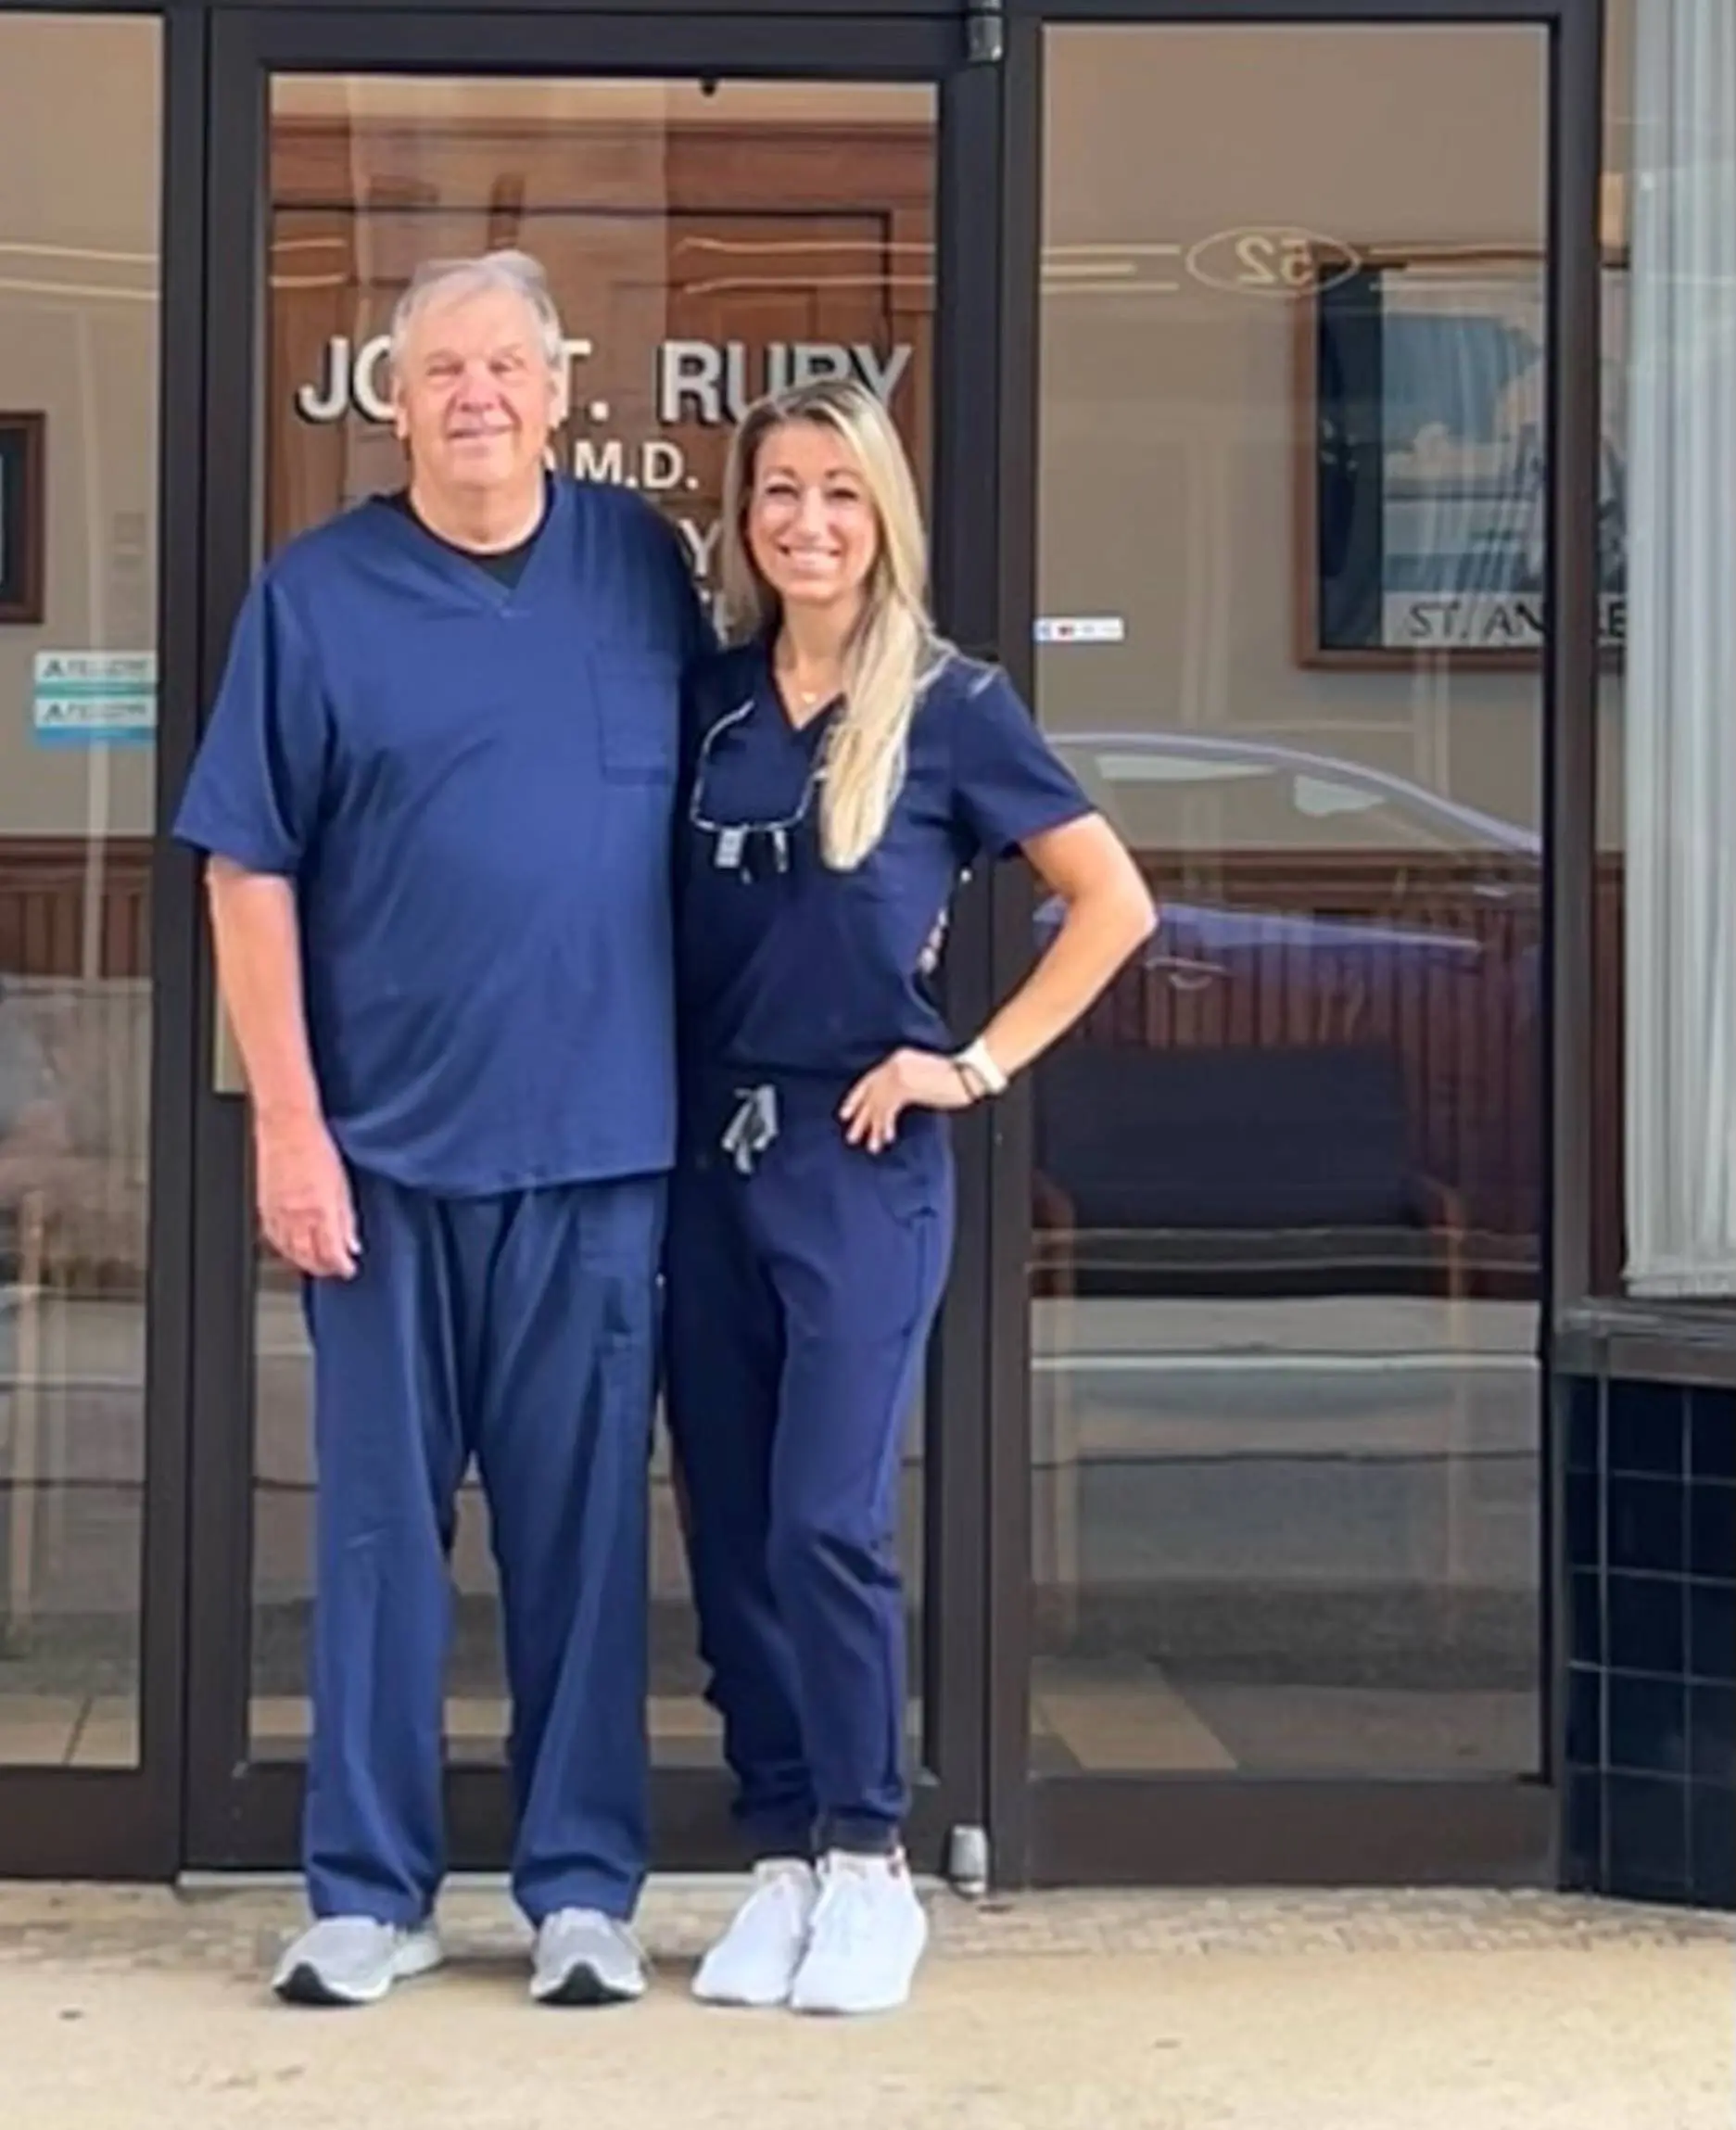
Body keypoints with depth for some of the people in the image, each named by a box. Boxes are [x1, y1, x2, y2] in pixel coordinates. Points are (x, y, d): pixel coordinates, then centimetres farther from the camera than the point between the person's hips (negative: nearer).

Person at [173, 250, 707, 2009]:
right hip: (385, 1139, -1)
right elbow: (250, 870, -1)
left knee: (583, 1522, 7)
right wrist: (287, 1120, -8)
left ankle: (582, 1884, 17)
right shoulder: (316, 595, -1)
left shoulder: (643, 566, 5)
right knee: (379, 1521, 7)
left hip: (601, 1140, 1)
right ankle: (367, 1892, 16)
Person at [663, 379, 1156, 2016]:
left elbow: (1114, 903, 0)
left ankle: (870, 1866, 2)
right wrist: (653, 1115, 7)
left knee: (826, 1522, -12)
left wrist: (980, 1064, -4)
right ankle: (782, 1861, 15)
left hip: (862, 1157, -4)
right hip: (708, 1155, 4)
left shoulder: (947, 705, -2)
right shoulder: (710, 698, 8)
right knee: (729, 1533, 5)